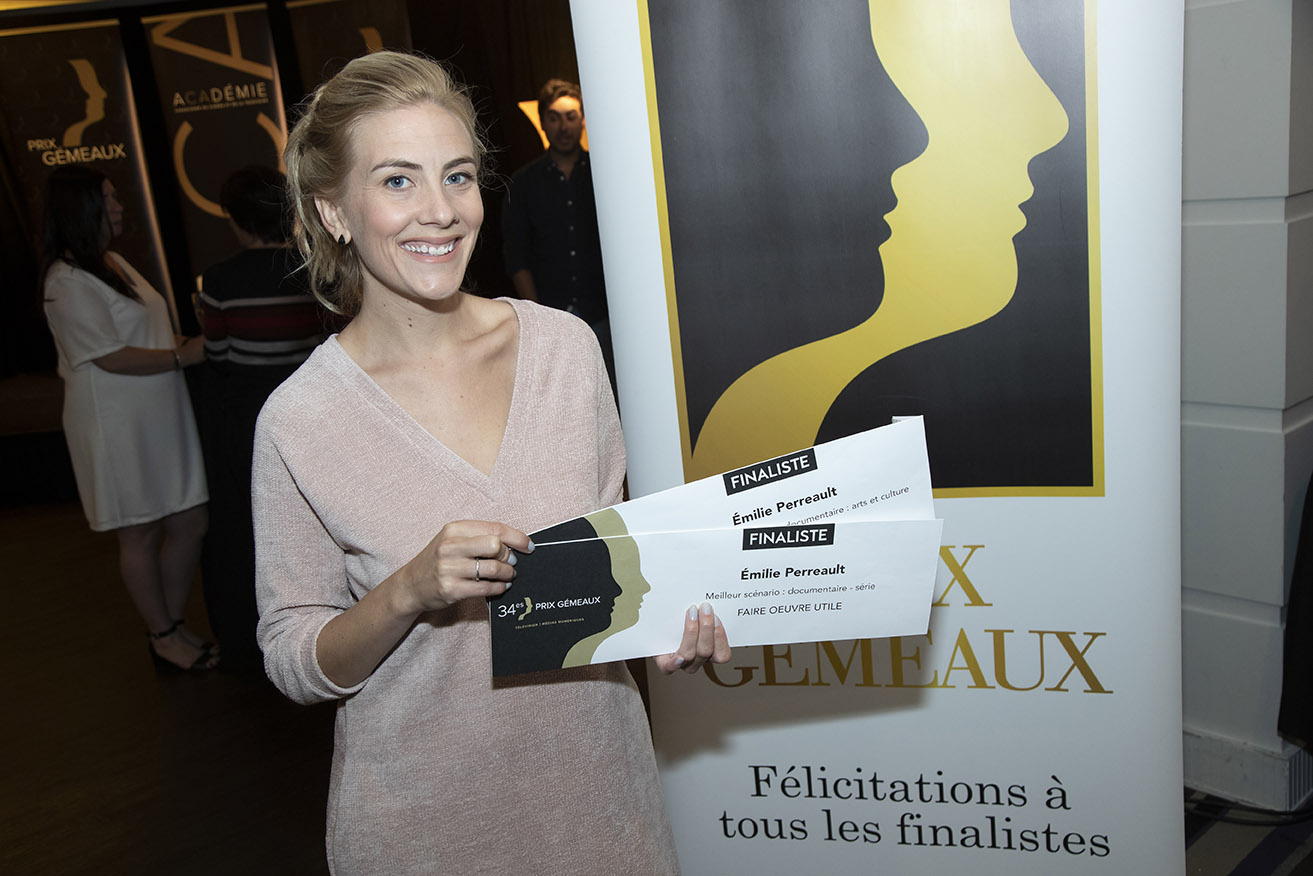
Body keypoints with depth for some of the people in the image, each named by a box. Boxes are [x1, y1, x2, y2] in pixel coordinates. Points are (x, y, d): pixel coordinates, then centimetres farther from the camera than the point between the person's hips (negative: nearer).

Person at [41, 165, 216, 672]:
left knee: (189, 524, 10)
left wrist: (196, 343, 6)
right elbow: (111, 358, -19)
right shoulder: (69, 282, -15)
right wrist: (184, 354, -16)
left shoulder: (113, 263, 13)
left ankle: (172, 627, 26)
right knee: (140, 535, 6)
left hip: (160, 416, 9)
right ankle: (164, 637, 20)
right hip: (117, 426, -9)